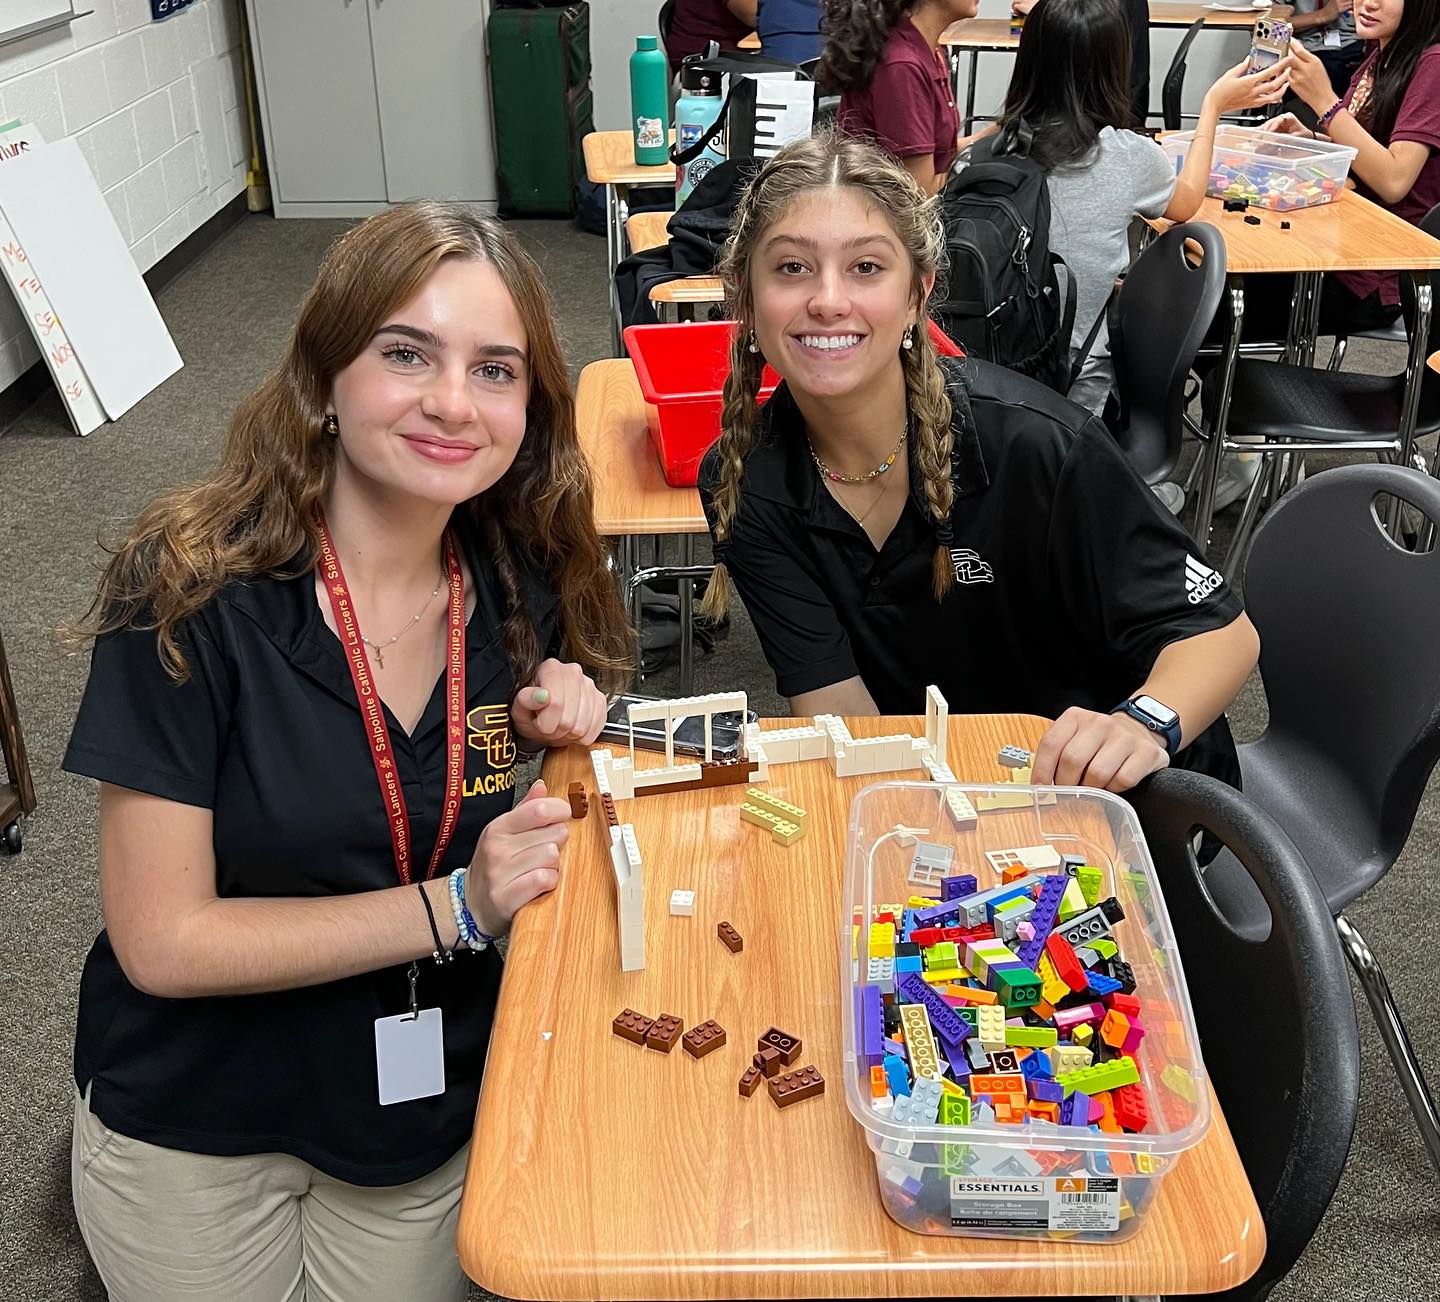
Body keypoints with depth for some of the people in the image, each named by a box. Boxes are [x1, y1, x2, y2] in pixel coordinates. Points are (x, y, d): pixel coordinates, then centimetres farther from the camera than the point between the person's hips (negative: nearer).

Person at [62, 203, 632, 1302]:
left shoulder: (516, 587, -10)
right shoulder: (191, 594, -24)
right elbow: (162, 941, -23)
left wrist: (556, 725, -14)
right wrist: (457, 906, -27)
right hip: (197, 1129, -3)